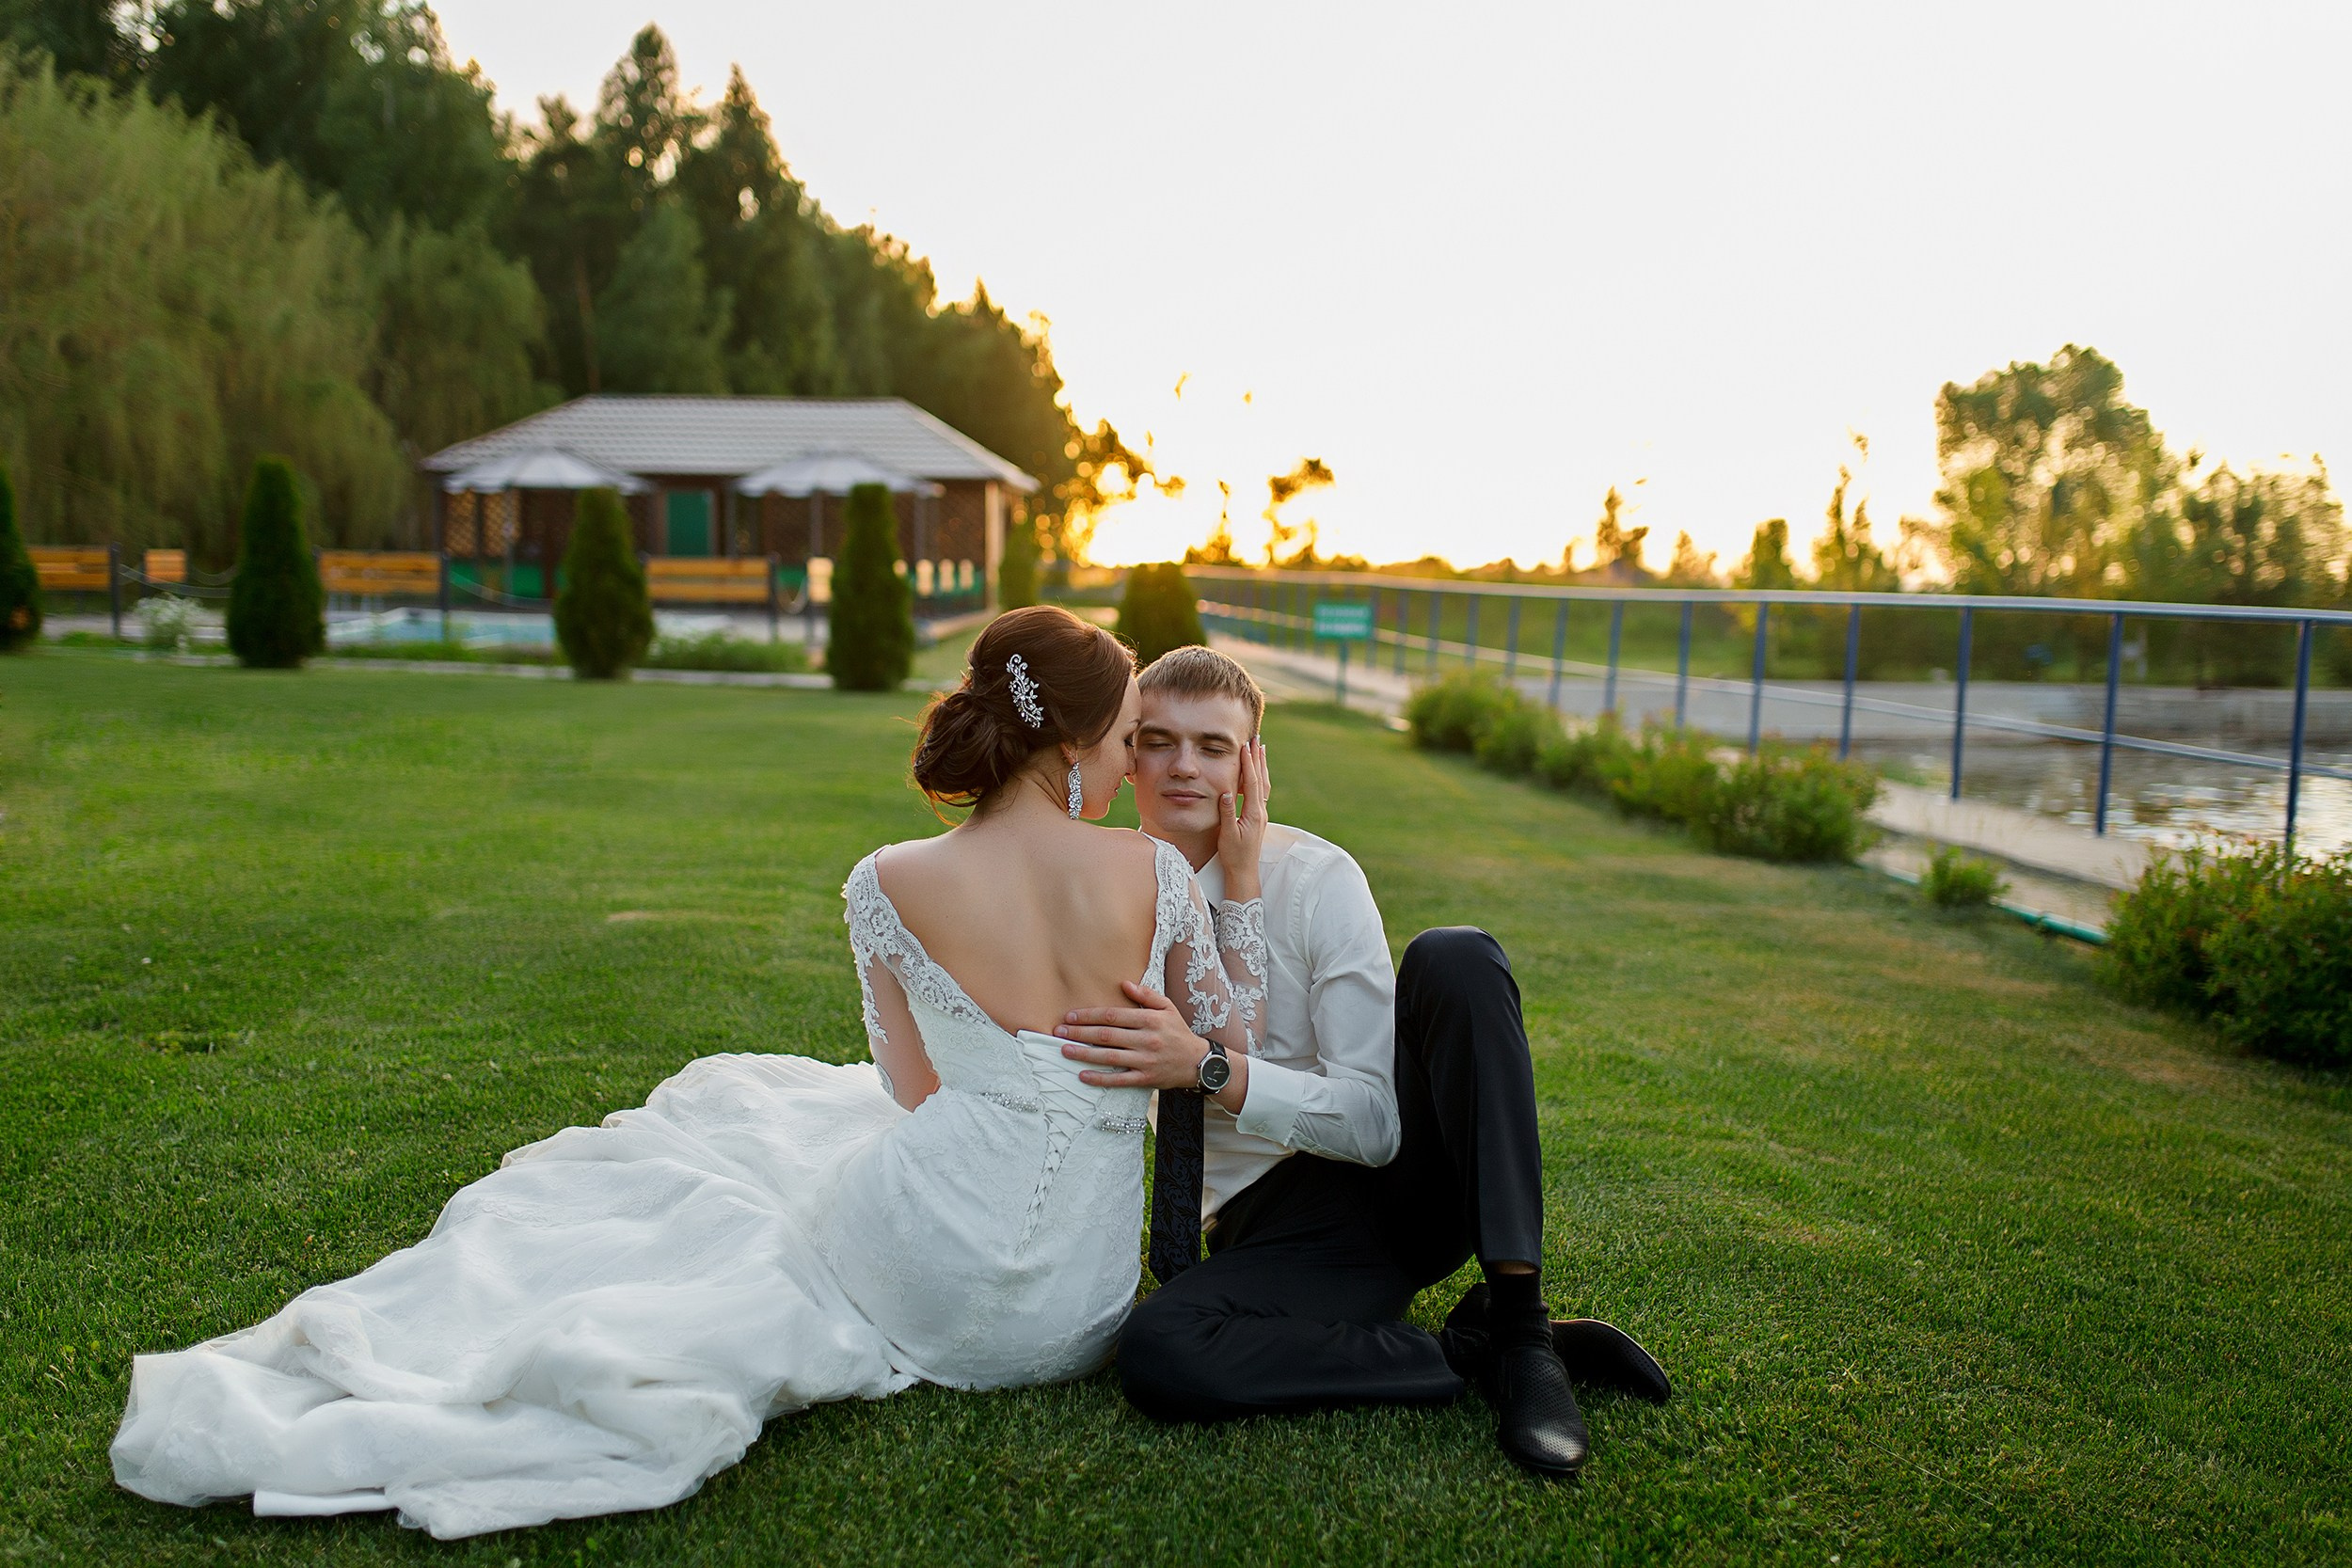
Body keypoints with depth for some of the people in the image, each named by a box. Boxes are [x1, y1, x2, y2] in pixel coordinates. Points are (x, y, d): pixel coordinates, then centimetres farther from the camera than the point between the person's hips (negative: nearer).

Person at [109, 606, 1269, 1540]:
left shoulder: (890, 886, -7)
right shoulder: (1159, 874, -6)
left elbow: (913, 1094, 5)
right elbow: (1236, 1064, 6)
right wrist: (1240, 885, 14)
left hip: (929, 1268, -2)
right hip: (1075, 1309, 3)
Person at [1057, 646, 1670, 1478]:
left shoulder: (1317, 877, -7)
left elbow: (1376, 1122, -15)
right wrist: (1239, 889, -18)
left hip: (1409, 1175, 0)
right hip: (1271, 1221, 1)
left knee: (1455, 956, -28)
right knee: (1155, 1354, -33)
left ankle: (1519, 1325, -27)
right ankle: (1466, 1354, -15)